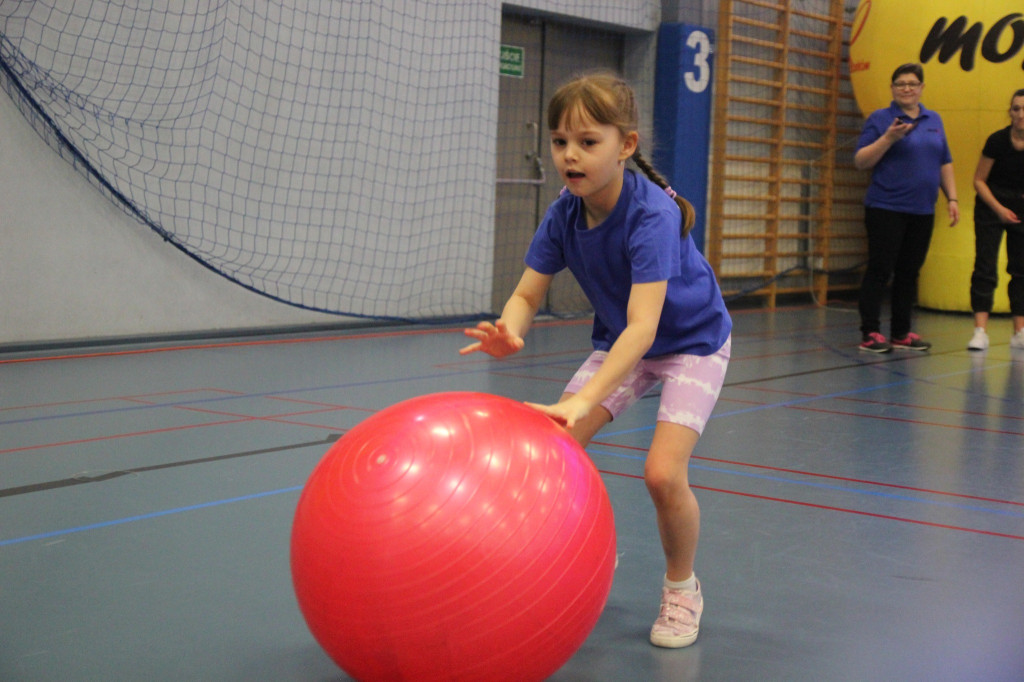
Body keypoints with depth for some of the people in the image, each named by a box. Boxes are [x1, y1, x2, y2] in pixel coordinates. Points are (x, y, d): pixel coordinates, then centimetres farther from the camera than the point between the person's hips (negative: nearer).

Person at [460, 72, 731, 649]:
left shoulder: (652, 214, -34)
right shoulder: (564, 213, -14)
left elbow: (643, 326, -42)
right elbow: (527, 295, -13)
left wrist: (583, 399, -53)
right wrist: (510, 333, -38)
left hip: (693, 341, -6)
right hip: (620, 341, 6)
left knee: (663, 472, -22)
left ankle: (682, 588, 7)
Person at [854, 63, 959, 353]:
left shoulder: (934, 121, 13)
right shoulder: (880, 119, -2)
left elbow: (945, 164, 17)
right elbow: (861, 161, -8)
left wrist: (952, 199, 8)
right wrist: (889, 137, -19)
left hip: (922, 212, 5)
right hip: (886, 209, -5)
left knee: (909, 273, 8)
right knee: (879, 271, -4)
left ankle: (901, 333, 15)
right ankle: (870, 334, 1)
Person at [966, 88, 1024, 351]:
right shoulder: (997, 141, -16)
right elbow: (979, 180, -7)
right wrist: (998, 208, -18)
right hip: (991, 207, -2)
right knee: (985, 264, -11)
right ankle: (980, 330, -13)